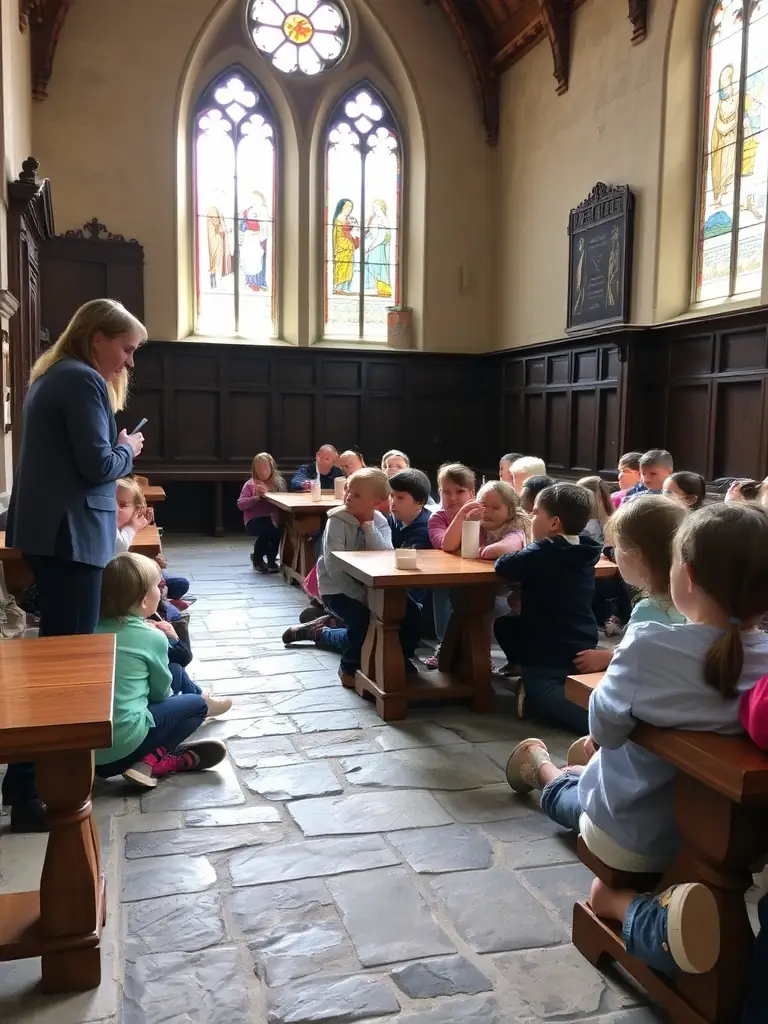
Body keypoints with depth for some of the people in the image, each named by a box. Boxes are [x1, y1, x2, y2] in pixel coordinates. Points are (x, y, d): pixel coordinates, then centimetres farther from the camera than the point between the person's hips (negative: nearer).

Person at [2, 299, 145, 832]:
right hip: (71, 534, -11)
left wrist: (117, 447, 10)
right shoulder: (83, 380, -13)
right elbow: (98, 465, -19)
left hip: (49, 532, 11)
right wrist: (129, 450, -1)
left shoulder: (53, 376, 18)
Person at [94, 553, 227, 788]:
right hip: (123, 744, -6)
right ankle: (151, 762, 0)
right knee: (196, 706, 13)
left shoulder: (94, 628, 5)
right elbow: (161, 692, 4)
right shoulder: (153, 638, -11)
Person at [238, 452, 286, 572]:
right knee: (268, 528, -36)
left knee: (279, 528, -33)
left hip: (272, 518, 3)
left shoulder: (279, 482, 13)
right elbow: (240, 504, -3)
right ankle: (257, 557, -2)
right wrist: (256, 497, -16)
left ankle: (271, 560, -4)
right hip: (254, 520, -3)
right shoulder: (250, 484, 4)